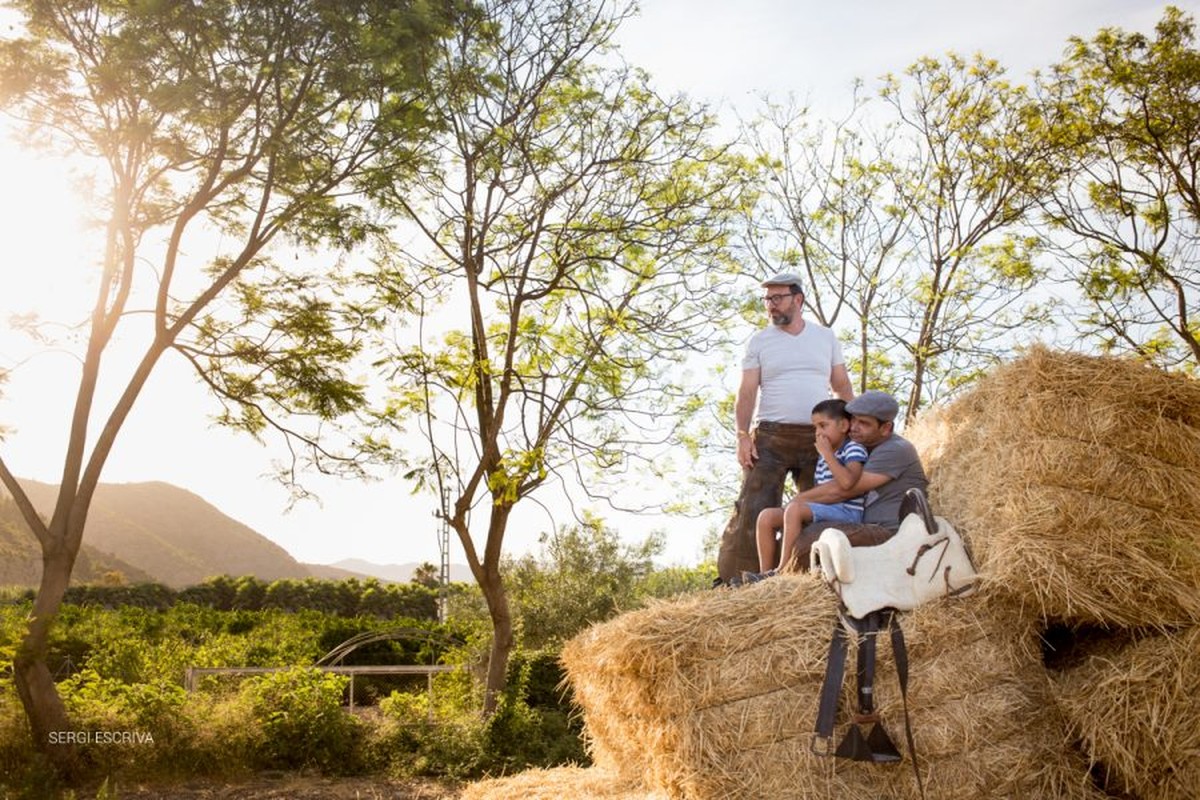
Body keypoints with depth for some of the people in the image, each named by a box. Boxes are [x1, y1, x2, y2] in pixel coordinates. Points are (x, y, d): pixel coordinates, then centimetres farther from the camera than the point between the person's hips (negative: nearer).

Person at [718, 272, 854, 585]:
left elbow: (843, 387, 14)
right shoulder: (759, 341, 6)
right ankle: (731, 578, -7)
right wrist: (743, 435, -12)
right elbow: (747, 392, 0)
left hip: (818, 438, 3)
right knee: (753, 509, -10)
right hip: (770, 437, -2)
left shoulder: (826, 337, 12)